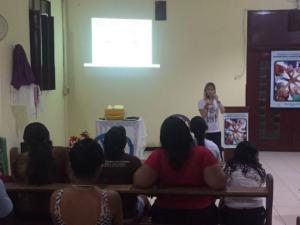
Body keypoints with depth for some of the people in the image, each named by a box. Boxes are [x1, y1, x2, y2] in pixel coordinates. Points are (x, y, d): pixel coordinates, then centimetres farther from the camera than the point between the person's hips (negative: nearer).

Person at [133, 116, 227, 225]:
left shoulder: (157, 155, -16)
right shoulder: (203, 154, -15)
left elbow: (139, 182, -17)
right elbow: (219, 183, -18)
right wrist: (218, 169, 2)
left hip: (165, 215, -1)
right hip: (201, 214, 1)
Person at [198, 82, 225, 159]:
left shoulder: (217, 100, 6)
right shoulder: (201, 102, -1)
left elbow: (223, 111, -11)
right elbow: (203, 115, -11)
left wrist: (218, 101, -21)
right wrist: (206, 105, -21)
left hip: (216, 130, 2)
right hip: (205, 131, -2)